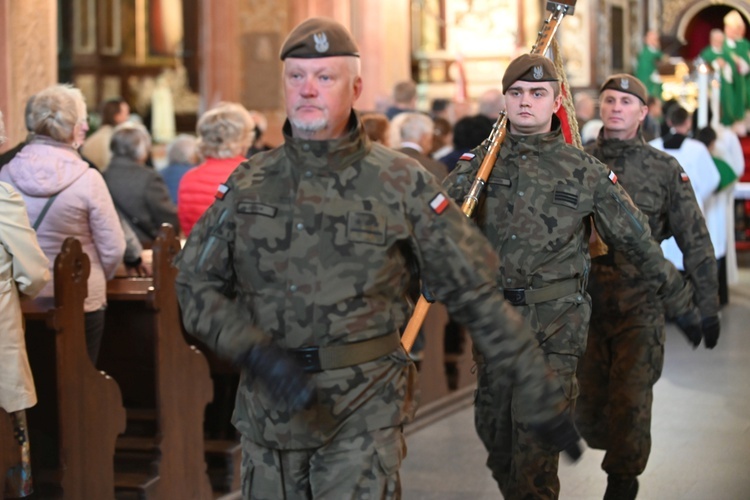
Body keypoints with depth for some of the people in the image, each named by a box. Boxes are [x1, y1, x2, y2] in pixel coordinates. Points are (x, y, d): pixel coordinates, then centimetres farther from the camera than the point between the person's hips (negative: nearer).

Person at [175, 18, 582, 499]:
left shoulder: (400, 183, -3)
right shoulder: (249, 184, 5)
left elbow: (474, 294, -1)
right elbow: (196, 283, 4)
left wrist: (541, 395, -2)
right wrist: (257, 352, -15)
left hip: (365, 410, -3)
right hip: (268, 411, 3)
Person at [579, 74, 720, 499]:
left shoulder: (665, 169, 0)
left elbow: (695, 242, 2)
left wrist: (706, 308, 0)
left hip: (640, 307, -2)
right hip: (586, 303, 3)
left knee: (630, 401, -6)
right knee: (587, 405, 8)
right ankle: (621, 457, 34)